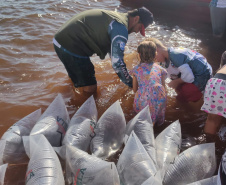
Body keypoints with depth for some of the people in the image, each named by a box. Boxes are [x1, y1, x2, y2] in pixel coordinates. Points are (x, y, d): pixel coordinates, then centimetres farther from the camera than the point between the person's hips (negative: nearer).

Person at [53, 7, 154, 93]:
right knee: (90, 88, -1)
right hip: (71, 47, -11)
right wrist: (132, 84, -10)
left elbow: (113, 48, 30)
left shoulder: (116, 17, 16)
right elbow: (117, 62, -24)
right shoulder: (121, 27, -16)